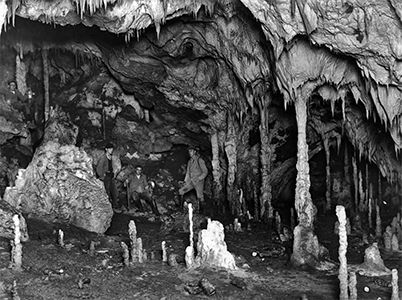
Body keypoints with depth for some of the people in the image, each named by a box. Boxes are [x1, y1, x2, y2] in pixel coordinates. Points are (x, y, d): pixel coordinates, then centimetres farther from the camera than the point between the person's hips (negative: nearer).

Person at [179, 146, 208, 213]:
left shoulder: (200, 161, -11)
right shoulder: (190, 161, 9)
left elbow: (205, 172, -9)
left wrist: (199, 178, -18)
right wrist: (185, 181, 8)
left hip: (198, 182, -6)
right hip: (191, 181, 6)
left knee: (200, 198, -2)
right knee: (181, 191, -8)